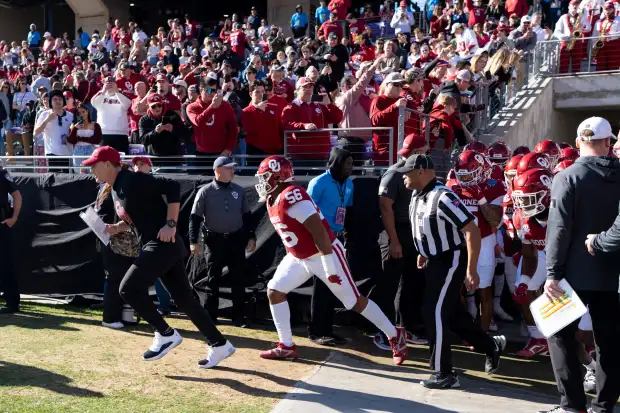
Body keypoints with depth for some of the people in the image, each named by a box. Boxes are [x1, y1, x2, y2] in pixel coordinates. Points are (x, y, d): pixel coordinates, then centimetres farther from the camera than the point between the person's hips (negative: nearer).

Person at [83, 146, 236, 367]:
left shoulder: (133, 180, -12)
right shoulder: (116, 190, 17)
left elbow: (172, 187, -20)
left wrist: (170, 224, -23)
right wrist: (117, 228, 9)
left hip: (164, 244, -10)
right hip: (155, 247, 10)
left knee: (129, 288, -11)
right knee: (184, 298, 10)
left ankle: (166, 334, 0)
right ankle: (219, 344, 15)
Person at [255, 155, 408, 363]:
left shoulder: (291, 196, -26)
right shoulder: (272, 200, 4)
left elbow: (318, 231, -29)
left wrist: (329, 266, -28)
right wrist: (293, 255, 23)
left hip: (324, 254, -9)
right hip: (299, 257, 9)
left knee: (353, 301, -1)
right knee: (274, 291, 2)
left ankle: (395, 335, 15)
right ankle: (286, 346, 11)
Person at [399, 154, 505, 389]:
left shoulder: (442, 198, -25)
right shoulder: (417, 196, 3)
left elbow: (472, 231, -25)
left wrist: (471, 270, -26)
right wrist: (424, 253, 22)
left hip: (451, 260, -9)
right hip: (435, 260, 9)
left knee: (434, 313, -8)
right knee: (452, 312, 17)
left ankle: (444, 374, 5)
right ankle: (491, 346, 36)